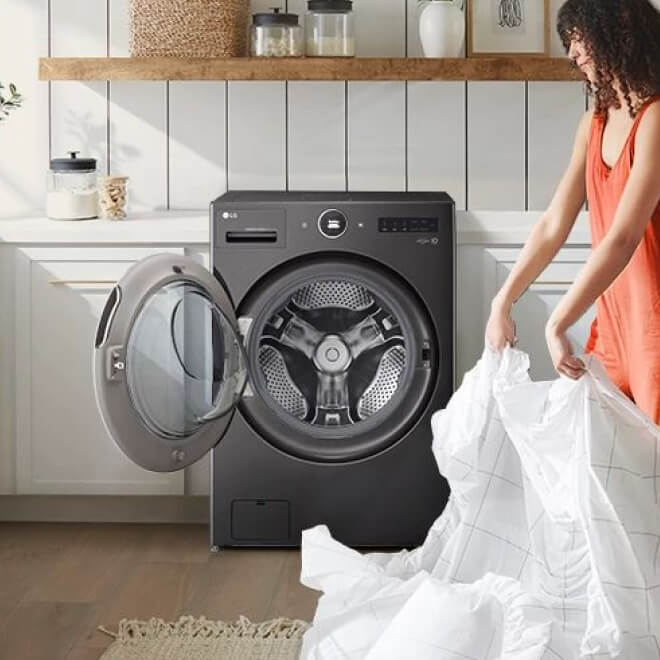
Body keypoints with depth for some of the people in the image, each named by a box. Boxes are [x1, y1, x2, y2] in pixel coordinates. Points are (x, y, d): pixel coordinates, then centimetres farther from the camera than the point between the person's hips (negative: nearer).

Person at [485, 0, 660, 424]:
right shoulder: (595, 123, 10)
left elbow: (623, 238, -22)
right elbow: (553, 227, 12)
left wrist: (557, 325, -20)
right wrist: (503, 303, 9)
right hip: (614, 321, 7)